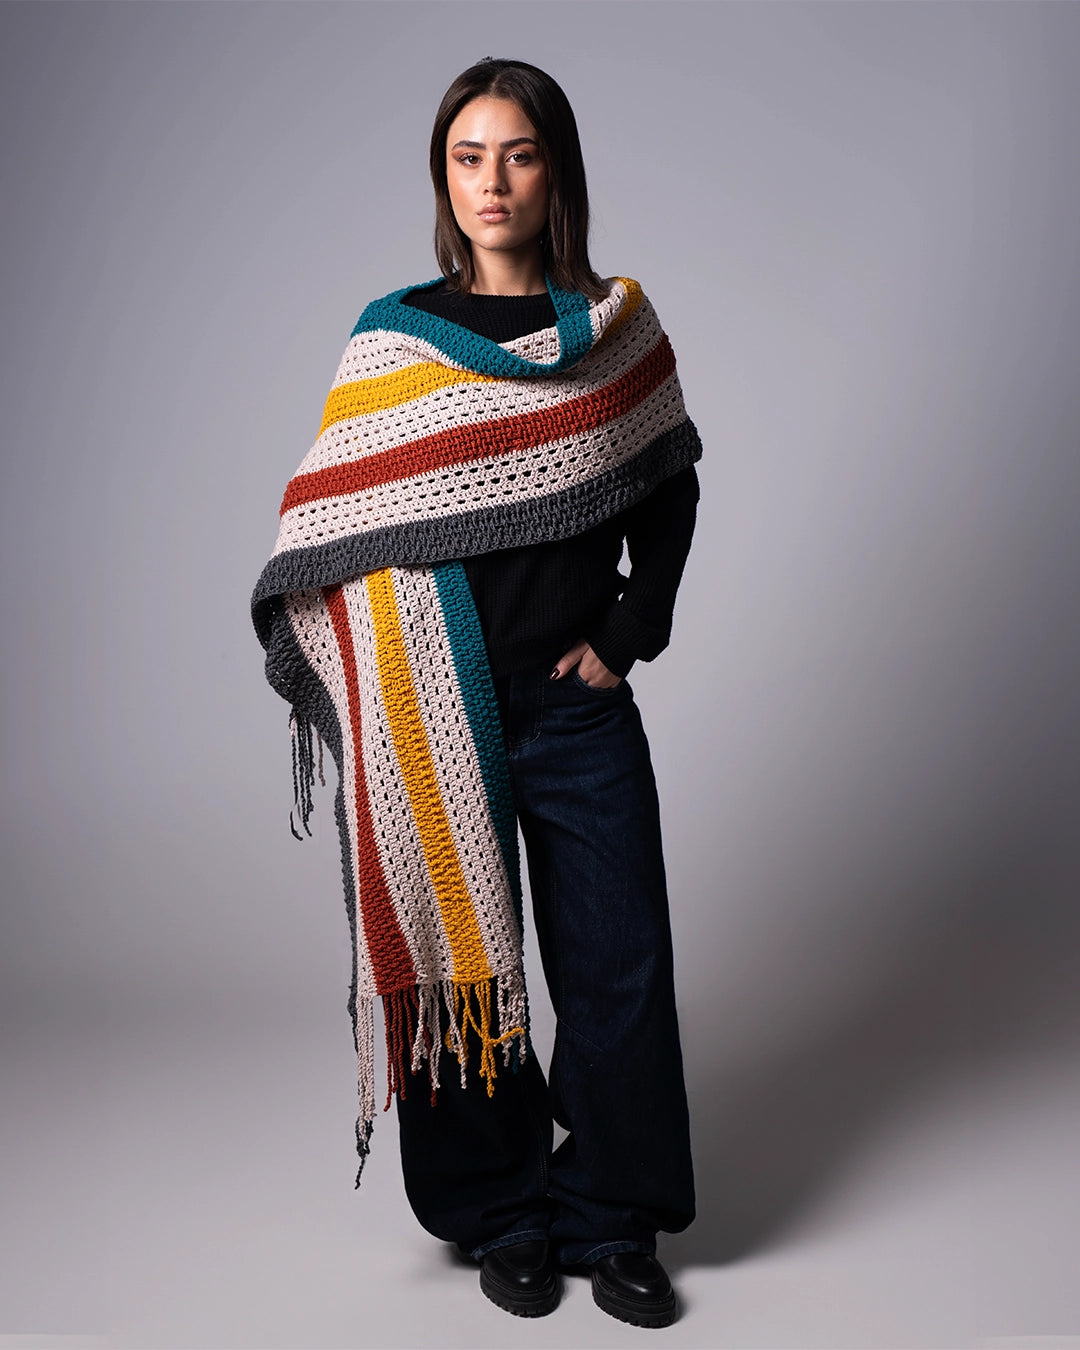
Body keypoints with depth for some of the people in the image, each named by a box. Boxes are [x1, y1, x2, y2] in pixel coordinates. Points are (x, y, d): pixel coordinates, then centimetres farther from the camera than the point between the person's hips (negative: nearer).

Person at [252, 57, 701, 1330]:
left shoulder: (618, 328, 6)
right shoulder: (392, 341, 1)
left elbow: (667, 498, 12)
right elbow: (323, 529, 0)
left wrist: (625, 636, 0)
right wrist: (379, 704, -7)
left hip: (580, 709, 2)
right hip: (437, 720, -1)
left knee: (618, 968, 4)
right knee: (462, 961, 6)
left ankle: (616, 1223, 23)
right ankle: (504, 1217, 25)